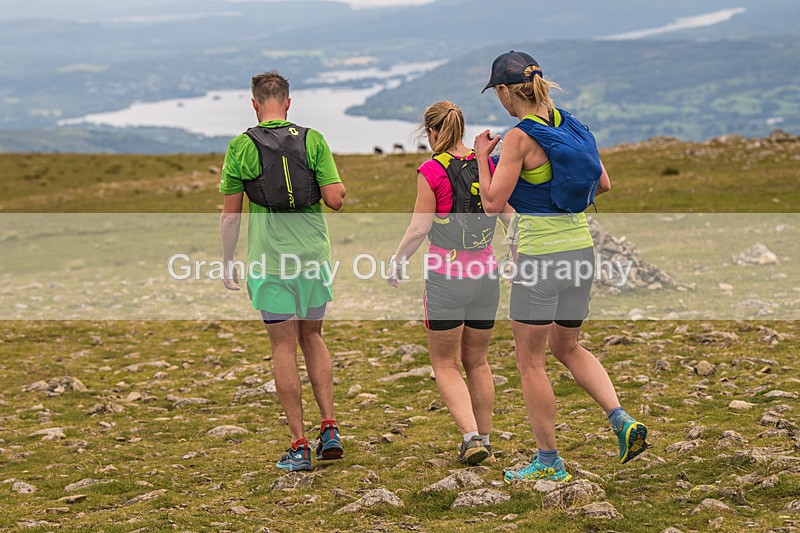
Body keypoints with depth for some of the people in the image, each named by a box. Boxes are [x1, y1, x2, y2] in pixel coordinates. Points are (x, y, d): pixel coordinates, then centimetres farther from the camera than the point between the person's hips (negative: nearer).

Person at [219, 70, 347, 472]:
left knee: (284, 348, 4)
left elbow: (230, 214, -2)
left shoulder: (241, 147, -4)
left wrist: (228, 263, 9)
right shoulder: (313, 141, 0)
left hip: (269, 260, -2)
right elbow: (335, 199, -6)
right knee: (312, 337, 19)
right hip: (314, 255, 2)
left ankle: (299, 446, 4)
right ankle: (329, 429, 10)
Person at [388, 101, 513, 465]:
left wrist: (397, 262, 4)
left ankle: (471, 438, -9)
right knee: (477, 361, 18)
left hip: (445, 275, -5)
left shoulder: (432, 170, -11)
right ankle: (485, 439, 22)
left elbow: (419, 228, -11)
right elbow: (511, 217, 6)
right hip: (485, 273, 5)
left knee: (446, 365, 6)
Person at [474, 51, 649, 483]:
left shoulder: (519, 137, -15)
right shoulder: (568, 123, 6)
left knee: (530, 361, 6)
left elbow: (492, 203, -14)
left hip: (540, 253, -7)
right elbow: (602, 184, 12)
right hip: (580, 248, 7)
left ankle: (549, 461, 13)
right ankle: (621, 419, 4)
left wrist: (482, 156, 0)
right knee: (567, 347, 23)